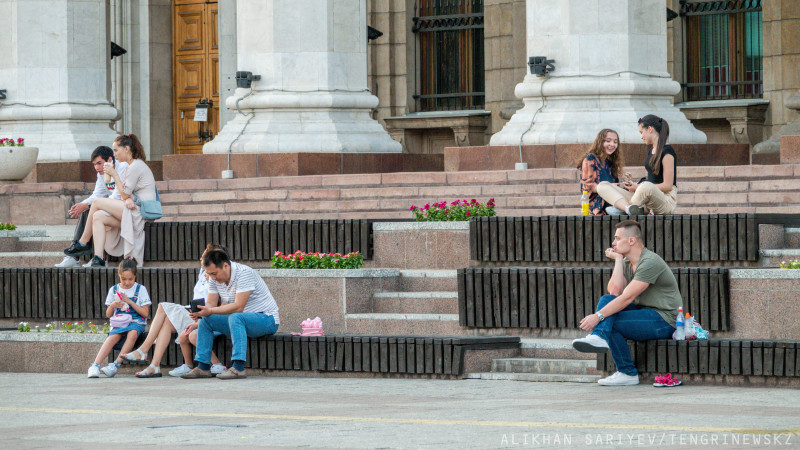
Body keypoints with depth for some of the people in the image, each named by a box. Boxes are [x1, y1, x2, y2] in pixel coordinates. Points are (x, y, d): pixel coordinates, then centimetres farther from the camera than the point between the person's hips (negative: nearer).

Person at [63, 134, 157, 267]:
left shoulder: (136, 166, -10)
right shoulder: (132, 166, 23)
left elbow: (124, 194, -11)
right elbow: (126, 195, 16)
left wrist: (115, 175, -4)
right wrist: (128, 199, -8)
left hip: (140, 211, -9)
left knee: (97, 203, -9)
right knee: (98, 217, -9)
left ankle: (83, 243, 2)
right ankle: (98, 258, -20)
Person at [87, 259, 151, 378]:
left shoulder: (140, 289, 5)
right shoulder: (114, 290, 11)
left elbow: (145, 313, 0)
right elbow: (108, 315, 14)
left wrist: (130, 302, -10)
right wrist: (112, 306, -9)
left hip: (136, 322, -2)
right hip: (118, 323, 2)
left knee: (132, 333, -37)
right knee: (113, 337, -32)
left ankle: (116, 365, -39)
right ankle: (95, 366, -43)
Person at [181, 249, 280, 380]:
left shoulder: (243, 273, -23)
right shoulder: (215, 278, 2)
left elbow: (238, 307, -30)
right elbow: (210, 304, 1)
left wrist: (210, 311, -32)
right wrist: (201, 311, -22)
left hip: (266, 319, -8)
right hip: (239, 320, 8)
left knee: (235, 317, -36)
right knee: (205, 320, -1)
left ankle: (238, 368, -43)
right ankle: (203, 367, -1)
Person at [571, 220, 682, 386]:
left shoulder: (649, 262, -19)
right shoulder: (626, 262, 12)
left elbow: (626, 298, -25)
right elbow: (615, 292, -4)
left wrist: (598, 316, -29)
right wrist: (618, 260, -3)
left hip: (665, 320, -9)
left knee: (612, 323, -22)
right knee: (606, 299, -11)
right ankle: (599, 337, -37)